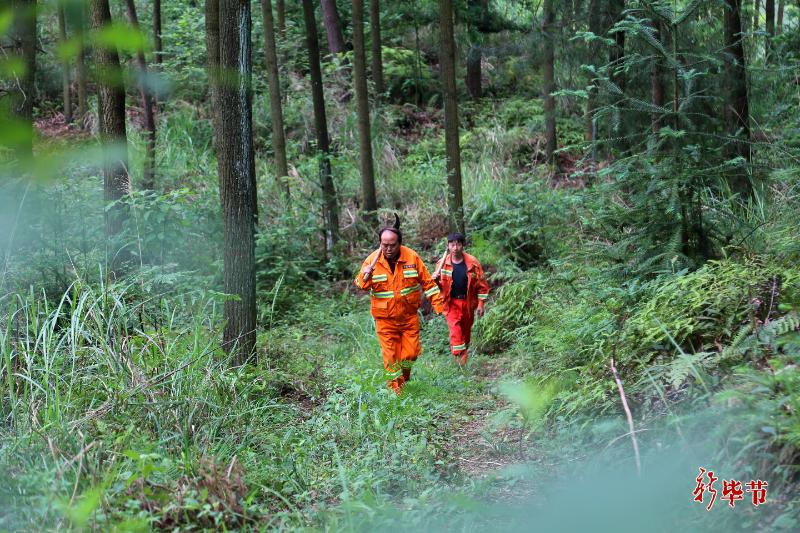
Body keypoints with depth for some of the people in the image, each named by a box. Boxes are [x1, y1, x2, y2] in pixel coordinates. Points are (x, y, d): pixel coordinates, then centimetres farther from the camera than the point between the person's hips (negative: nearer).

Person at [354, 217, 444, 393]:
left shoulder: (412, 257, -7)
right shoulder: (372, 259, -8)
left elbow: (427, 282, 0)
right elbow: (361, 285, -9)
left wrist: (438, 304, -4)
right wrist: (368, 272, -29)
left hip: (409, 316, 1)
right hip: (385, 319, -1)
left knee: (410, 352, 6)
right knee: (390, 356, 1)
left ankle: (405, 379, 33)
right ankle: (395, 389, 13)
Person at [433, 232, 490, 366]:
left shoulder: (472, 263, -6)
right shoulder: (443, 263, -4)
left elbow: (482, 284, 0)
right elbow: (438, 285, 5)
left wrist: (480, 304, -4)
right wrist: (435, 279, -19)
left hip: (468, 302, 1)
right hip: (451, 302, -1)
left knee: (466, 331, 13)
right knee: (455, 329, -17)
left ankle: (464, 359, 30)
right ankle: (460, 359, -17)